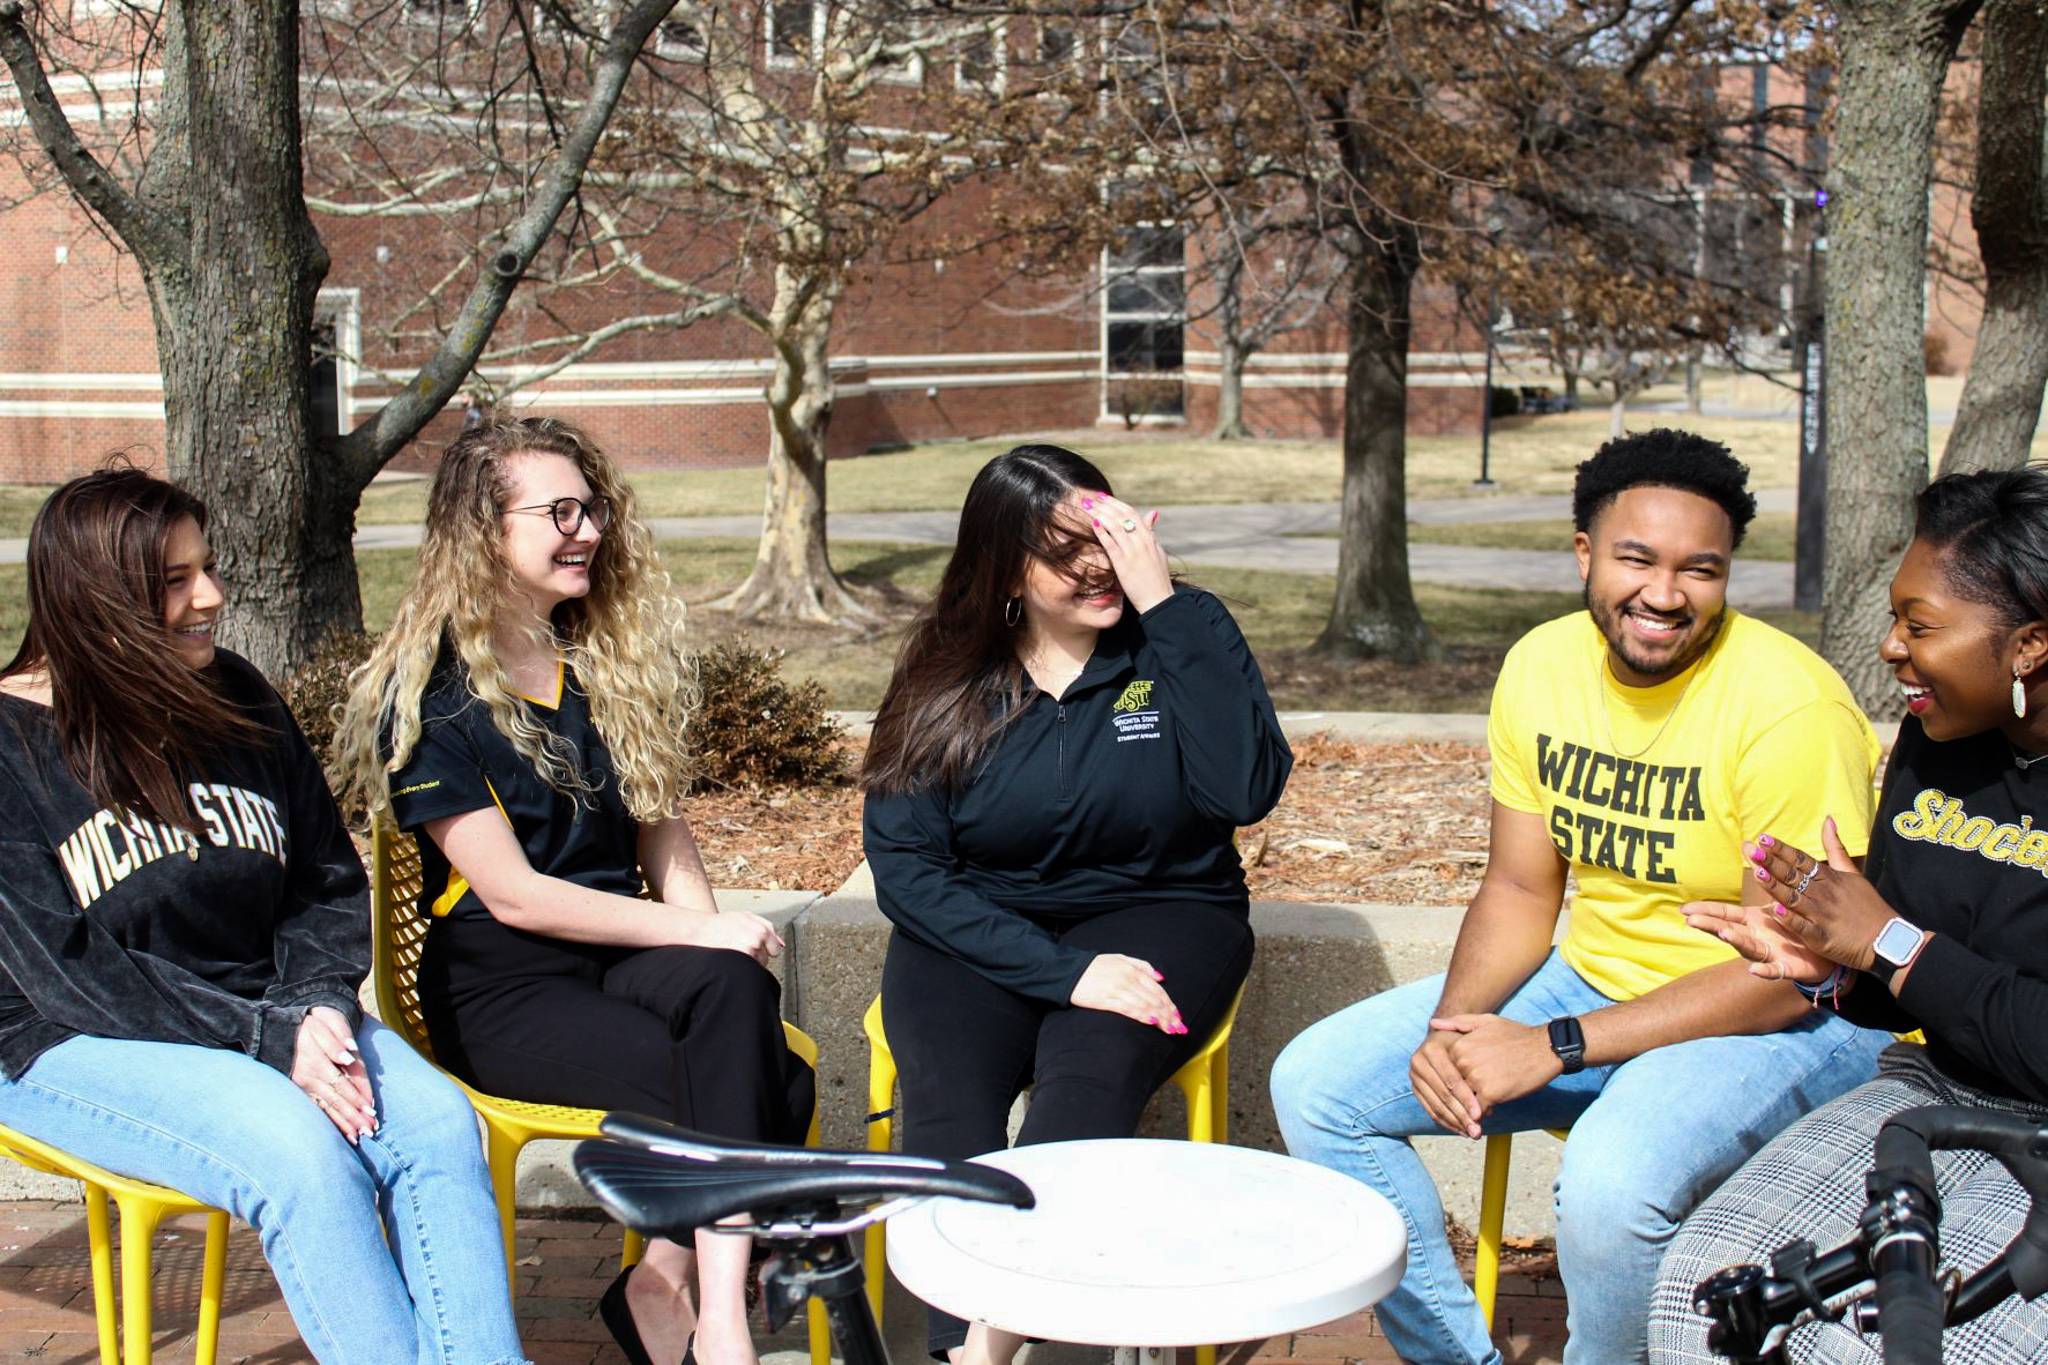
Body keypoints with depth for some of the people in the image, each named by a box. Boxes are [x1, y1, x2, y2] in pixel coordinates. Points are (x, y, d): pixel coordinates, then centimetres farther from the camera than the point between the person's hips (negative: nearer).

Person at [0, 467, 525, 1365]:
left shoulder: (235, 700, 8)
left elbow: (327, 879, 11)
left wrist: (320, 1002, -9)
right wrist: (265, 1040, -21)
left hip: (267, 1013, 5)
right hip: (79, 1047, -5)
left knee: (437, 1121, -22)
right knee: (303, 1155, -31)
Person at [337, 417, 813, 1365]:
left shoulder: (612, 660, 12)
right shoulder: (430, 699, -7)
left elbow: (660, 828, 11)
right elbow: (512, 894, -13)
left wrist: (709, 941, -10)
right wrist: (704, 937, -17)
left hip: (622, 953, 5)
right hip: (503, 988, -5)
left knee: (735, 989, -30)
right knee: (756, 1083, -28)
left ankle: (671, 1283, -19)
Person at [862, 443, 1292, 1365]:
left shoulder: (1183, 633, 0)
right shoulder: (946, 678, 1)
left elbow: (1245, 791, -17)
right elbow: (903, 862, -6)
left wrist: (1164, 605, -17)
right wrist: (1059, 970, -19)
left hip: (1156, 910, -1)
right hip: (980, 931, 1)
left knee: (1087, 1076, -34)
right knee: (946, 1095, -31)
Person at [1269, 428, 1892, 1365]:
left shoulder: (1788, 705, -22)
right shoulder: (1543, 665, -3)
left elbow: (1791, 973, -21)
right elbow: (1520, 887, 5)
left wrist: (1555, 1047, -25)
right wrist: (1453, 1026, -15)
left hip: (1785, 1020, -6)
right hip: (1595, 975, 7)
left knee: (1611, 1176, -36)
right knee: (1316, 1085, -4)